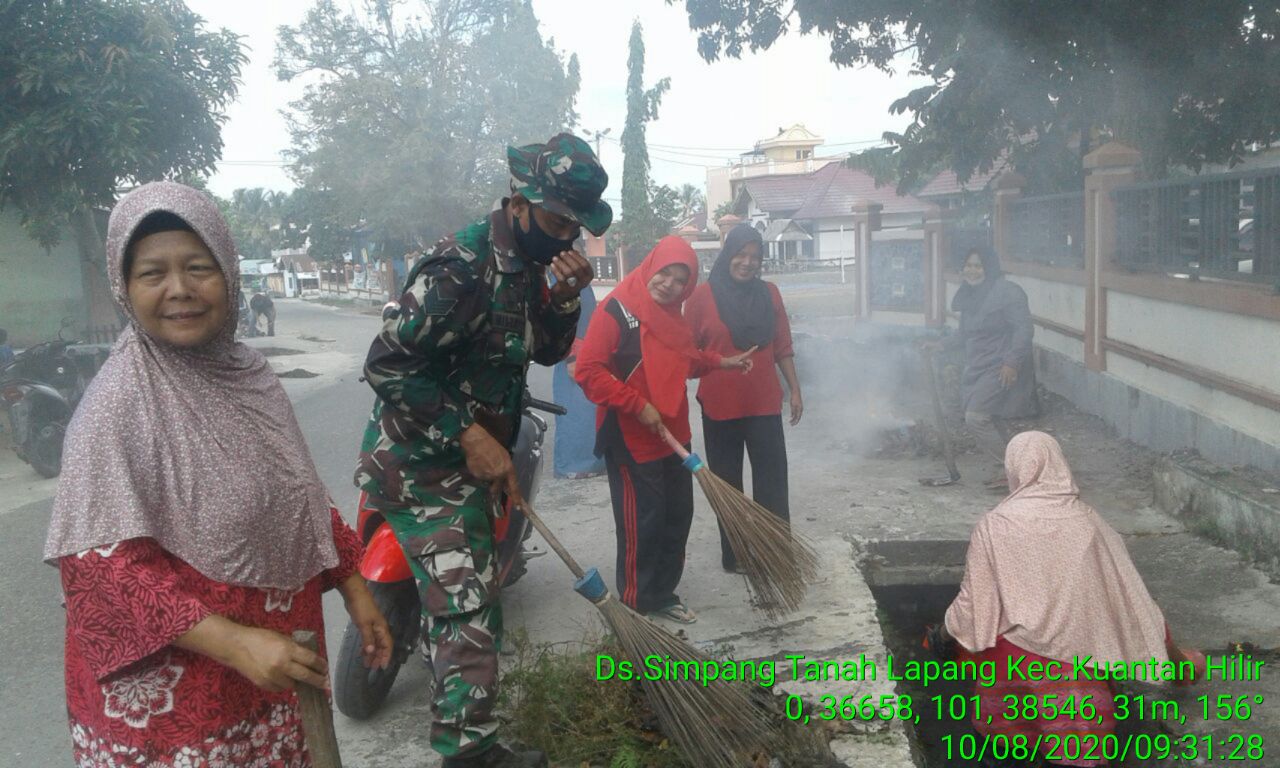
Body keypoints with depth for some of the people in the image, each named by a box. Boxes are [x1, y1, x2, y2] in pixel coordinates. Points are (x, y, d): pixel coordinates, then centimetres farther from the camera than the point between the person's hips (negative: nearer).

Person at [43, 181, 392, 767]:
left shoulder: (247, 375, 1)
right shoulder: (120, 400, -17)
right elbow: (103, 564, -22)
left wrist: (354, 589, 11)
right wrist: (233, 642, -29)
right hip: (169, 692, -6)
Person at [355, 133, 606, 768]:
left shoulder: (526, 265, 5)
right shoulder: (462, 267, -24)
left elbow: (547, 352, 10)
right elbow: (387, 363, -26)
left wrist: (564, 299, -10)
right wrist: (470, 436, -26)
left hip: (468, 455, 10)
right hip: (424, 462, -10)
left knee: (476, 597, 21)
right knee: (468, 611, -10)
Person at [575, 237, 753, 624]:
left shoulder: (670, 315, 9)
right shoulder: (617, 310, -17)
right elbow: (589, 371, -22)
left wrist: (722, 362, 14)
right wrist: (638, 406, -22)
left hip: (674, 436, 9)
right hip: (631, 441, -9)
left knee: (678, 515, 15)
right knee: (642, 523, -1)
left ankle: (663, 594, 30)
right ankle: (636, 605, 15)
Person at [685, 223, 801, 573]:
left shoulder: (769, 293, 4)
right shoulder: (702, 296, -5)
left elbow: (782, 347, 9)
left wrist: (794, 389, 8)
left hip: (764, 404, 2)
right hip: (719, 406, -2)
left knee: (772, 481, 4)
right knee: (728, 483, 10)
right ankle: (734, 554, 21)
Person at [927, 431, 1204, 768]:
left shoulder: (994, 526, -12)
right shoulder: (1088, 521, -3)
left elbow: (974, 601, -7)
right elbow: (1132, 595, 2)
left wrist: (943, 634, 14)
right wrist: (1177, 657, 14)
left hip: (1014, 660, -1)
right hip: (1078, 659, 1)